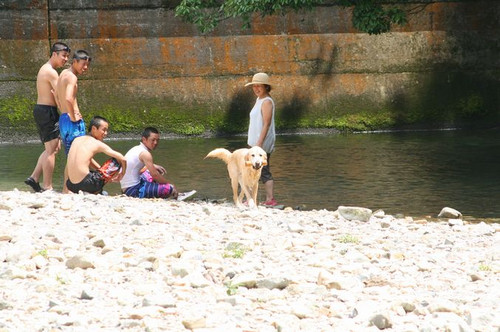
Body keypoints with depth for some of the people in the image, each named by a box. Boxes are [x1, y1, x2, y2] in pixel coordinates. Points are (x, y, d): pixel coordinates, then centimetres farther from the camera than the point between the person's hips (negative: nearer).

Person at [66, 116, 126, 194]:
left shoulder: (76, 140, 16)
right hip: (86, 184, -8)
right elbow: (123, 159, -4)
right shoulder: (98, 144, -2)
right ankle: (96, 192, 5)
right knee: (116, 161, 3)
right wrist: (122, 175, 14)